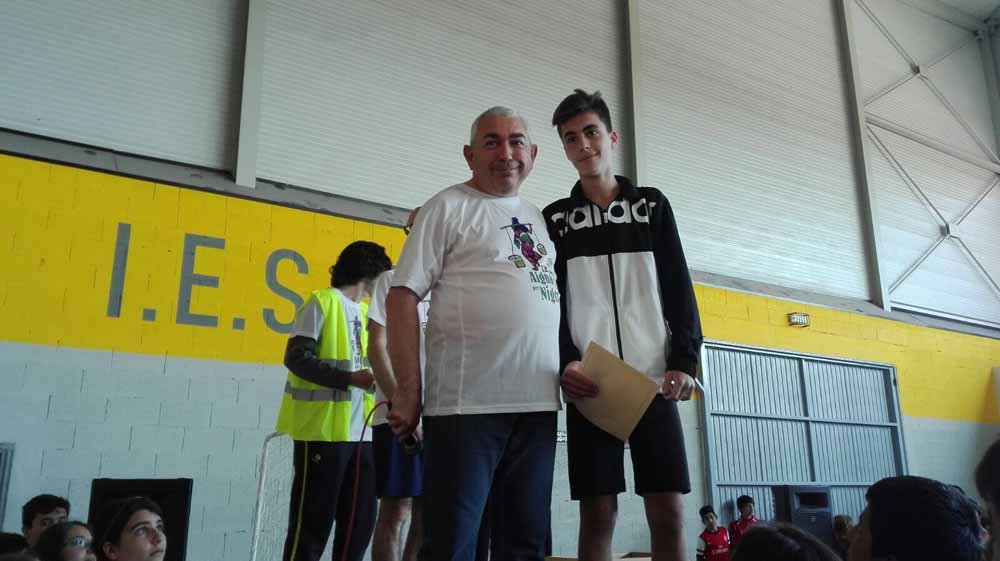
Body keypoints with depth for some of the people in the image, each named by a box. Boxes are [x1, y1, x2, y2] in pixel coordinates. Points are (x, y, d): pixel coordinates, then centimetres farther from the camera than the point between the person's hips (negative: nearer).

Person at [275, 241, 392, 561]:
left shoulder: (366, 311, 17)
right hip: (324, 429, -7)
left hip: (360, 432, 7)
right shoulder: (322, 301, -3)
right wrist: (349, 378, -20)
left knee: (361, 520, 10)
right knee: (314, 520, -2)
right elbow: (297, 357, -12)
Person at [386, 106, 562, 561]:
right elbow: (403, 295, -6)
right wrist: (408, 389, -12)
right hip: (467, 404, -6)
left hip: (538, 405, 6)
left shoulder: (541, 219, 18)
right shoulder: (449, 207, 1)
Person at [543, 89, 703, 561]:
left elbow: (679, 290, 8)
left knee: (668, 511, -2)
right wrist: (564, 363, -10)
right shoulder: (556, 218, 12)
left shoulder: (652, 205, 13)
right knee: (598, 512, -2)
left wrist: (685, 361, -6)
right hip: (589, 384, 0)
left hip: (653, 380, 1)